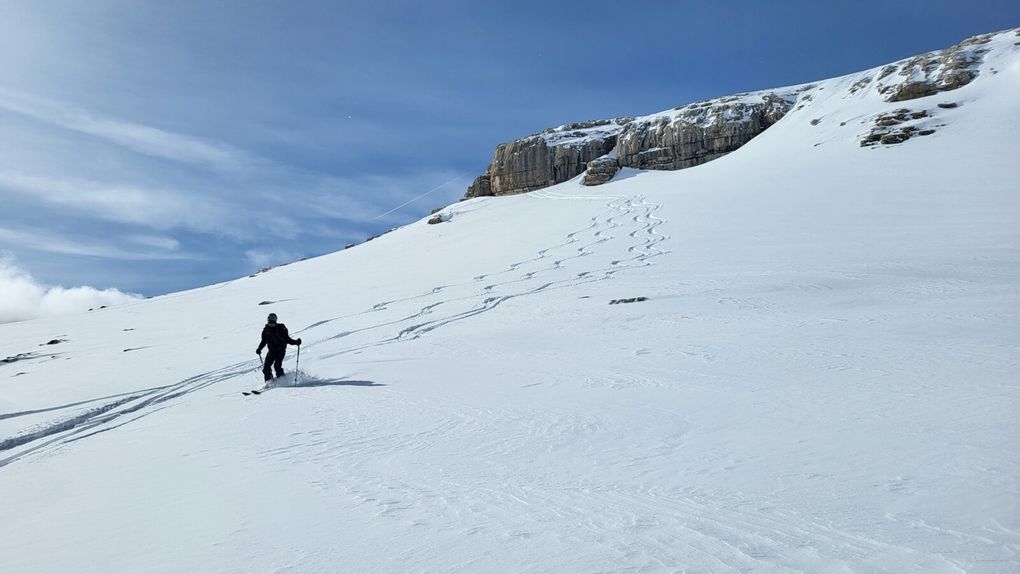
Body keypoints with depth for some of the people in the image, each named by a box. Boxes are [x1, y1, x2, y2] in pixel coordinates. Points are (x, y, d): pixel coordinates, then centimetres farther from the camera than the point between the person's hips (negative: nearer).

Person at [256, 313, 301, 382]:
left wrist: (296, 342, -21)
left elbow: (287, 339, -8)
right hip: (272, 351, 5)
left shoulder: (280, 328, -8)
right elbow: (263, 341, 17)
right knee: (266, 367, -5)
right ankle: (269, 381, 10)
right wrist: (259, 349, 5)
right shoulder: (266, 330, 5)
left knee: (277, 366, -21)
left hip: (281, 350, -5)